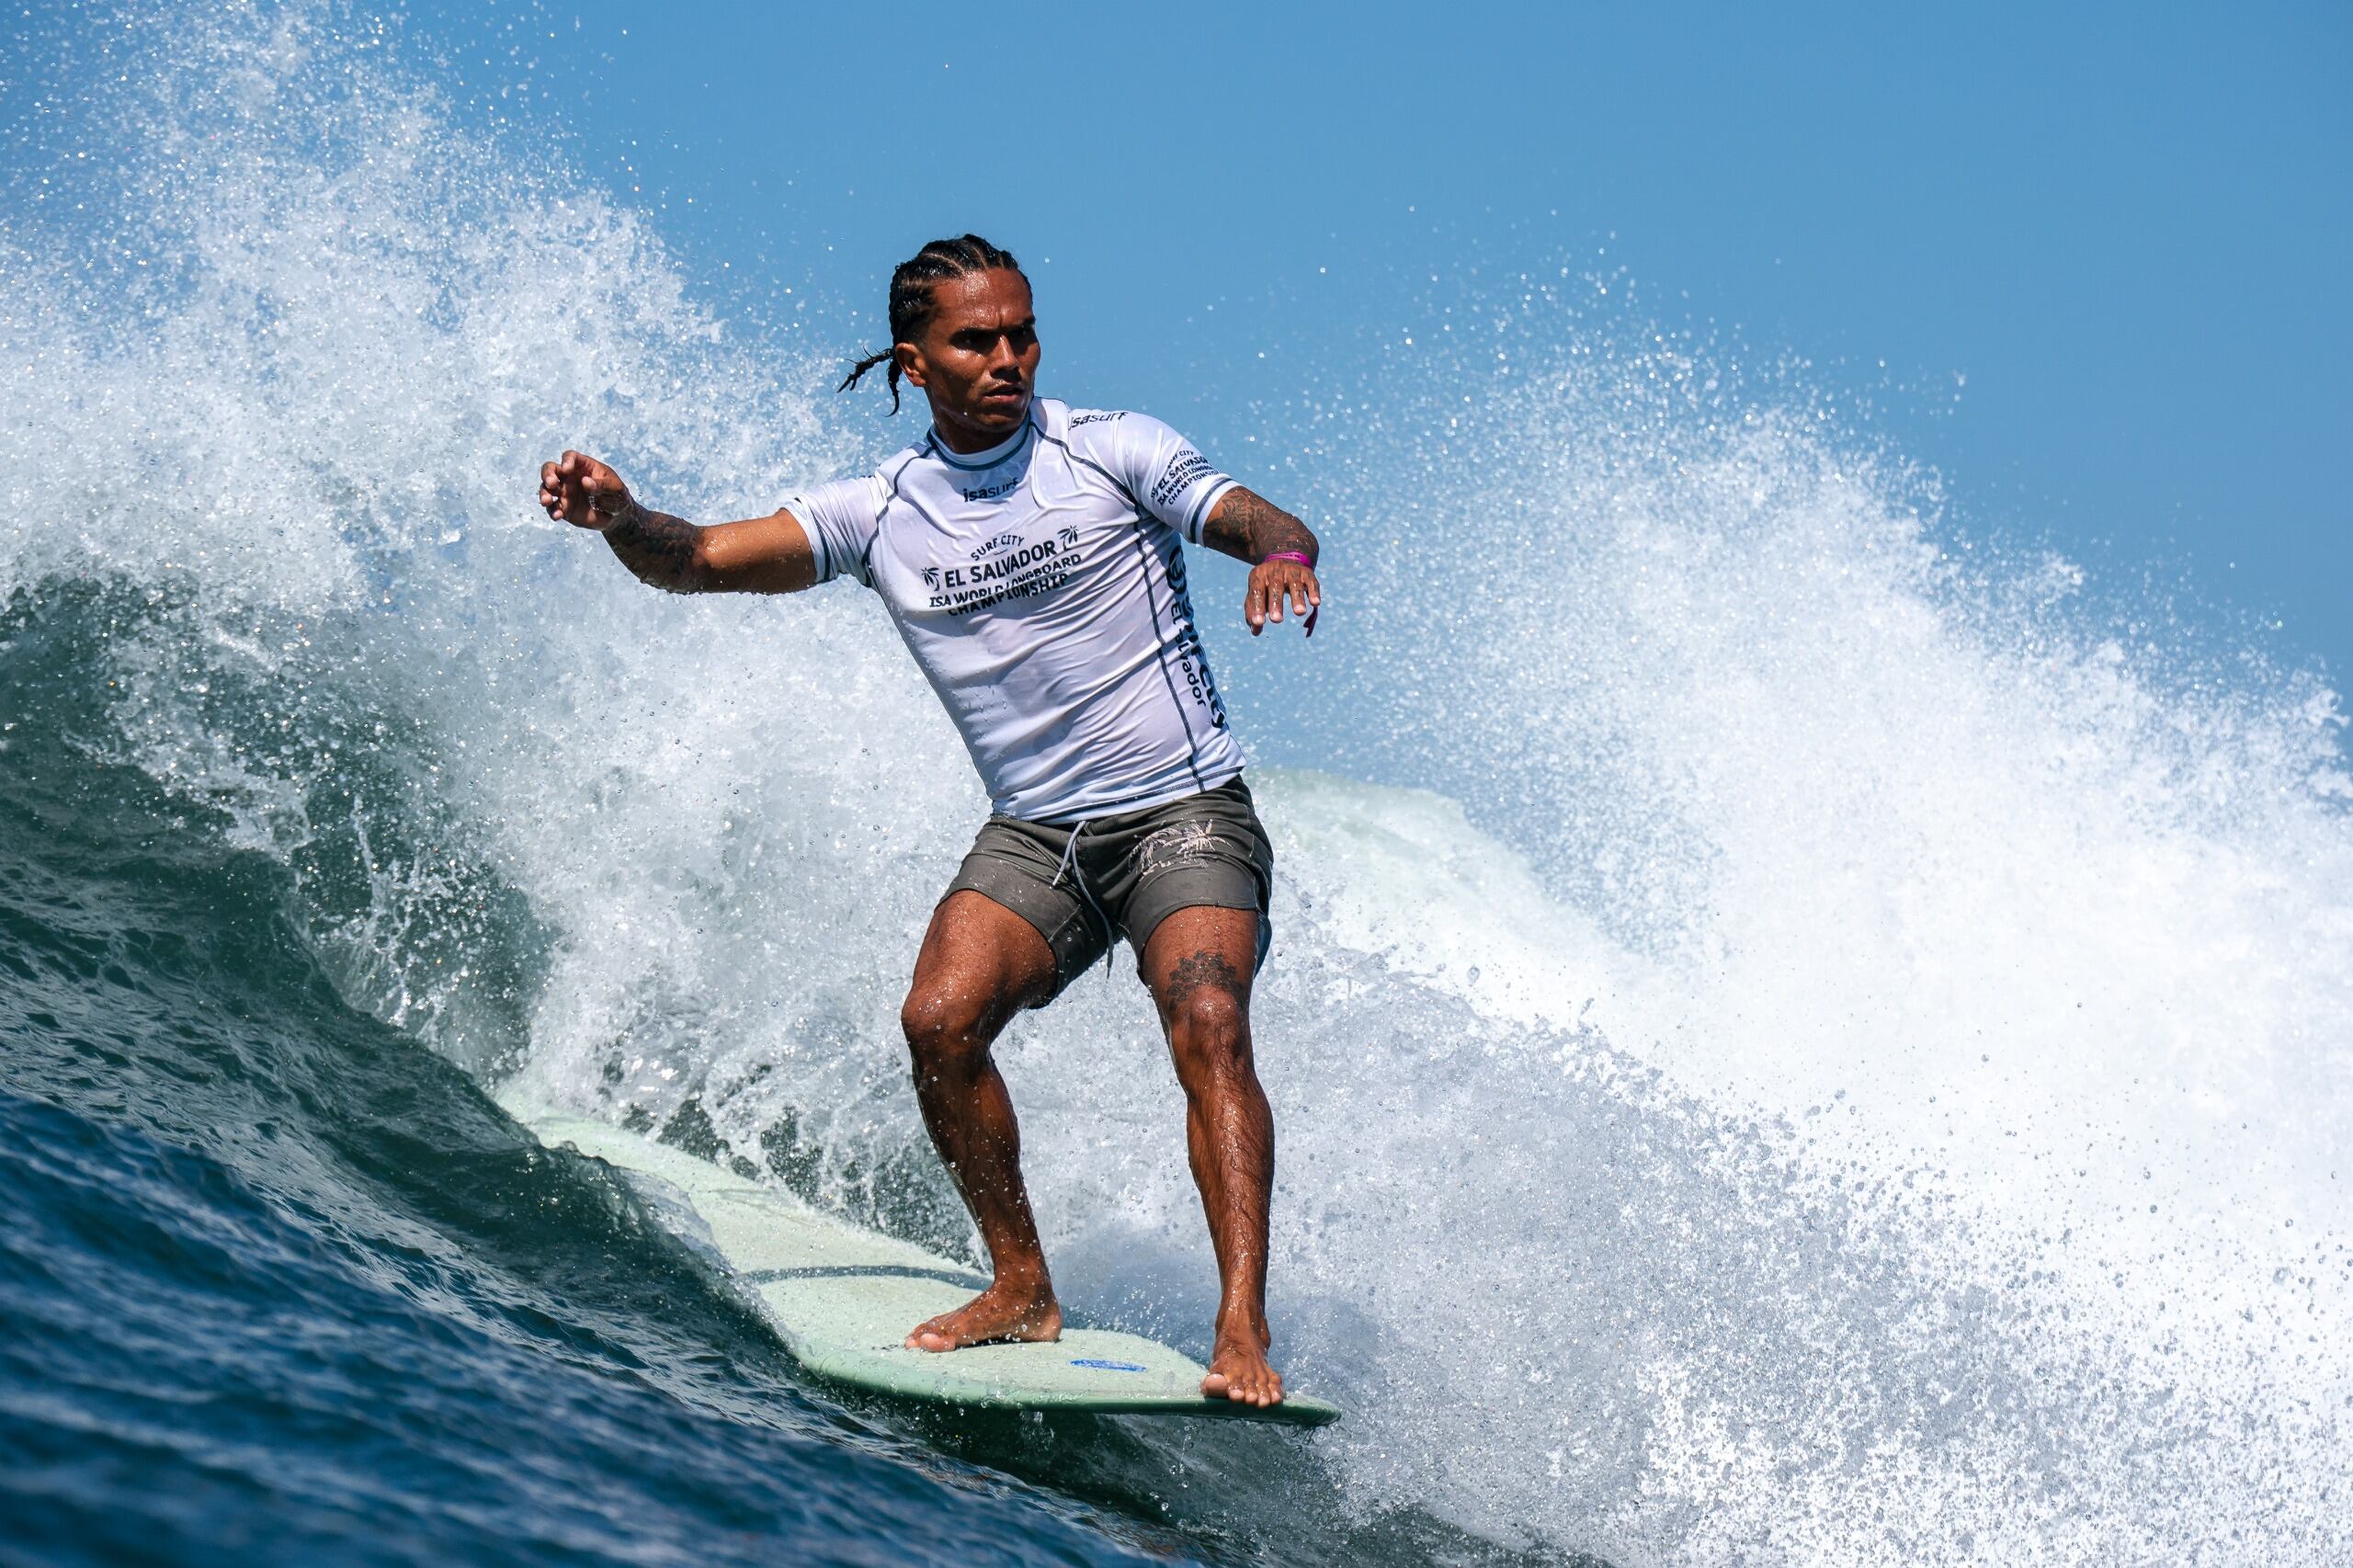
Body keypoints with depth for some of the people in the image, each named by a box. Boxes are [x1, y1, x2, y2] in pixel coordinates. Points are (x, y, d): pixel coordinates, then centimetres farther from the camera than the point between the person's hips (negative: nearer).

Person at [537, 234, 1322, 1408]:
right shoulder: (881, 513, 3)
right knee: (940, 1022, -19)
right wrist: (618, 517, -27)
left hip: (1184, 813, -3)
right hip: (1032, 832, 3)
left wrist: (1280, 554, -39)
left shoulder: (1114, 452, -4)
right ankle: (1023, 1290, 0)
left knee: (1207, 1025, -26)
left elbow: (1262, 523, -13)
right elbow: (700, 561, -5)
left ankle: (1243, 1333, -28)